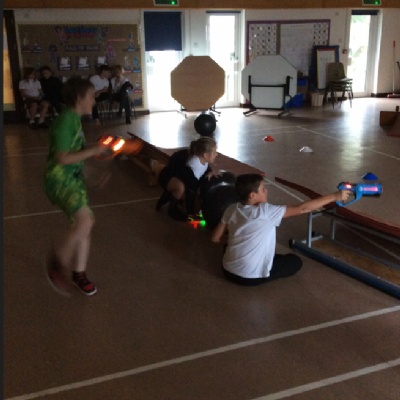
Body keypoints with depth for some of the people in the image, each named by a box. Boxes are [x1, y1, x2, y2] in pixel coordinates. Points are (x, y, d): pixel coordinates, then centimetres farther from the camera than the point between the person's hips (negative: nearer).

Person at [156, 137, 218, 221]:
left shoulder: (202, 159, -17)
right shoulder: (192, 168, -39)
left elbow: (207, 168, 6)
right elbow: (190, 191, -35)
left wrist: (210, 173, -17)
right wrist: (191, 213, -28)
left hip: (182, 175, 9)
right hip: (168, 177, -9)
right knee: (181, 187, -39)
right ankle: (172, 207, -9)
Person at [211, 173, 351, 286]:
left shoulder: (231, 210, -4)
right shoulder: (266, 212, -20)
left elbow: (216, 238, 2)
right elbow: (302, 208, -17)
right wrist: (334, 197, -12)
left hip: (228, 270, 5)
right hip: (251, 277, -4)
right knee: (295, 261, 12)